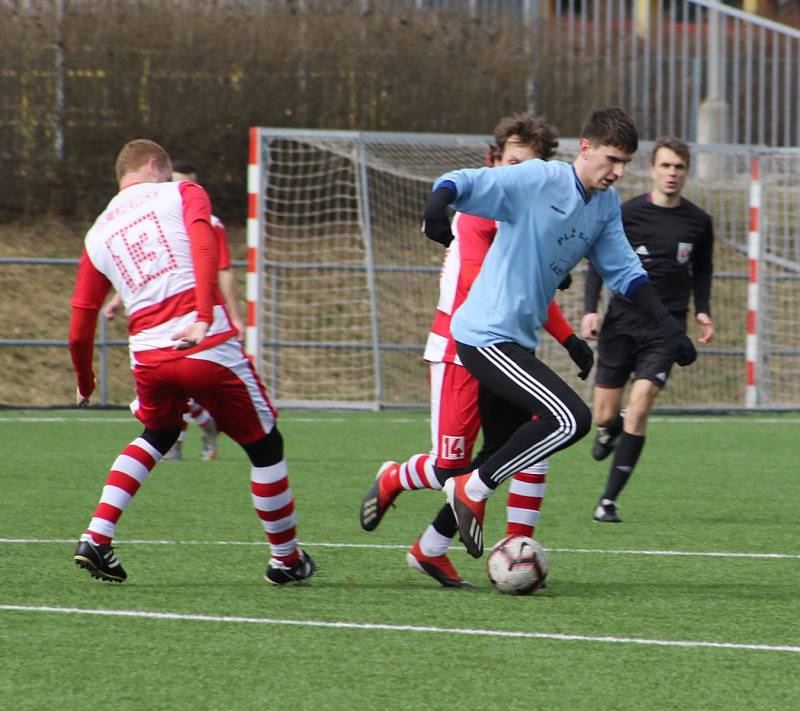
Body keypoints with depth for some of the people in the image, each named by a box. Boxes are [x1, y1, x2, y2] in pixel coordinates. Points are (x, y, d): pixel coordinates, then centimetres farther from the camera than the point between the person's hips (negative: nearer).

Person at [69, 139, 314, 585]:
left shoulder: (98, 234, 19)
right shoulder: (183, 194, 8)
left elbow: (80, 332, 19)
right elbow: (203, 247, -15)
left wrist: (85, 384, 34)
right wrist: (204, 318, -23)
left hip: (148, 355, 5)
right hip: (207, 346, -5)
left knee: (157, 436, 32)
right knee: (265, 445, 14)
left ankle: (96, 539, 16)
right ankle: (287, 559, 22)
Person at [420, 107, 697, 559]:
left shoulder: (607, 204, 10)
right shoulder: (537, 181, -15)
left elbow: (624, 272, 14)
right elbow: (463, 183, -21)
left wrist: (670, 326, 5)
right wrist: (439, 203, -44)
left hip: (517, 342, 9)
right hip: (486, 336, -9)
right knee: (572, 419, -21)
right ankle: (474, 490, -7)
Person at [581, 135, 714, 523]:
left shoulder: (698, 222, 4)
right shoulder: (625, 214, -3)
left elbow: (702, 270, 20)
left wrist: (702, 310, 6)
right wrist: (590, 310, -7)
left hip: (665, 329, 0)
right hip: (622, 321, 0)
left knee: (639, 407, -16)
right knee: (604, 416, 1)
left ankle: (609, 500, -10)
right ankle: (609, 430, 42)